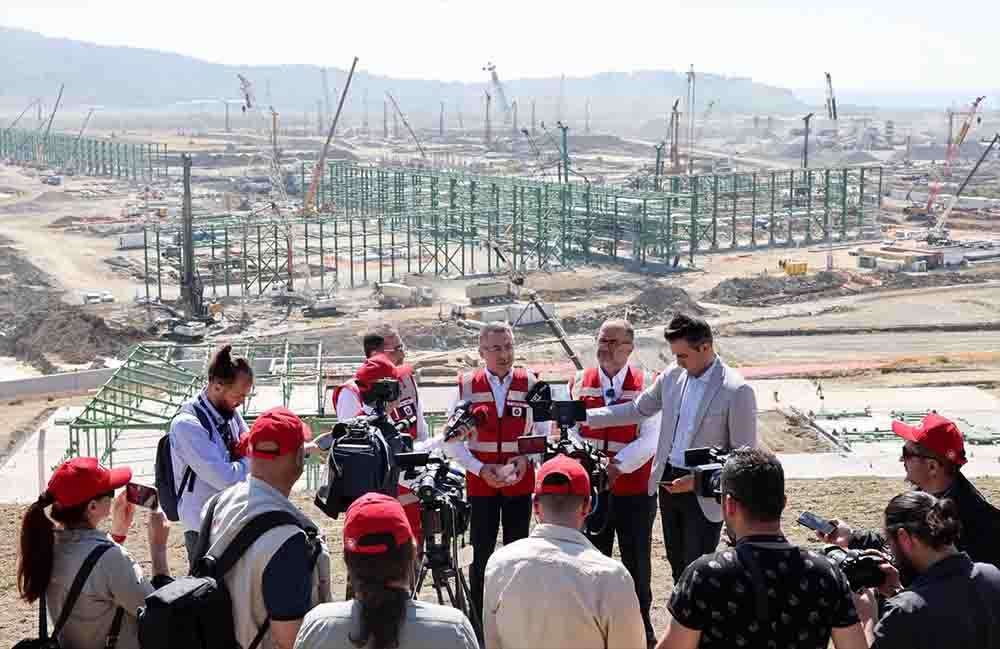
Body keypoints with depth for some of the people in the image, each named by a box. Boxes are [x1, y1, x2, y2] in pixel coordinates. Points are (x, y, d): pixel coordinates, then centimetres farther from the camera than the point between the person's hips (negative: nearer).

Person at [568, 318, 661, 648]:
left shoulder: (647, 384, -6)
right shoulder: (579, 382, 2)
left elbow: (650, 438, -12)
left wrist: (618, 465, -24)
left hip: (635, 488, -2)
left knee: (637, 561, 10)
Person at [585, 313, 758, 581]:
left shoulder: (737, 391, -16)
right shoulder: (672, 376, 2)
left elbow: (744, 454, -12)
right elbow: (637, 410, 13)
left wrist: (698, 480, -19)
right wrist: (584, 416, 5)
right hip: (669, 482, 6)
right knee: (677, 566, 16)